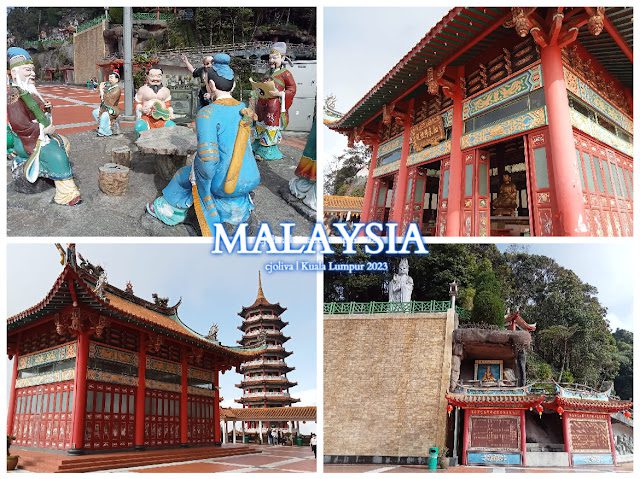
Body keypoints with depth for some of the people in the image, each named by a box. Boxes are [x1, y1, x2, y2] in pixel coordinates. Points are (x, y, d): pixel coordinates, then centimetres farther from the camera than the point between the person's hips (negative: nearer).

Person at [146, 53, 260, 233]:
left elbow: (207, 159, -27)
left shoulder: (208, 114, -19)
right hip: (251, 179, 6)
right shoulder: (244, 109, 2)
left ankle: (170, 209, 45)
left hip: (225, 185, -6)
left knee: (184, 176, 23)